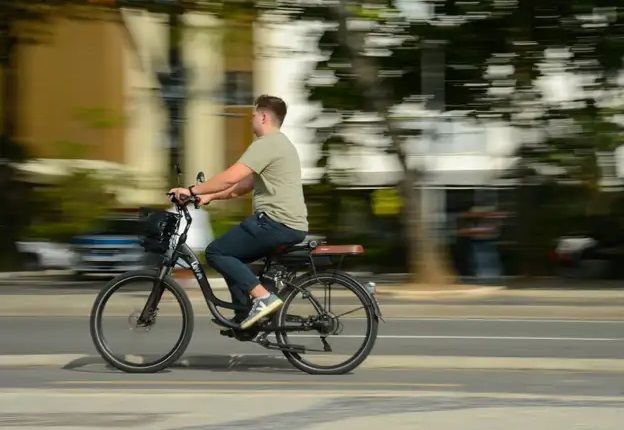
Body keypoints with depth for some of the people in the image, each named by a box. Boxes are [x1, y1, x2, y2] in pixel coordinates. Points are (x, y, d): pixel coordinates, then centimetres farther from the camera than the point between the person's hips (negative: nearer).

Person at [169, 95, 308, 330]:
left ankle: (262, 297, -17)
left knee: (216, 253, -7)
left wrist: (192, 190, -13)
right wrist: (211, 196, 18)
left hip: (276, 222, -10)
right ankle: (245, 318, 13)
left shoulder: (267, 144, -11)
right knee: (231, 256, 19)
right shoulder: (280, 143, 23)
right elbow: (245, 184, 25)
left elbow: (230, 177, -20)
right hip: (293, 225, 10)